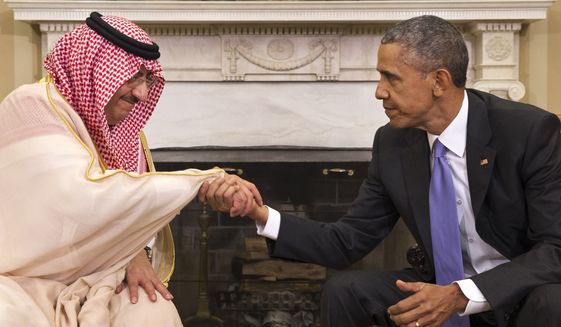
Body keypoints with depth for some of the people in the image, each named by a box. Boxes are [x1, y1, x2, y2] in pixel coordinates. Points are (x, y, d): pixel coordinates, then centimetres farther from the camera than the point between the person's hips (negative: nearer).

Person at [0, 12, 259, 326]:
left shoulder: (120, 127, 3)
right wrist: (204, 181, -33)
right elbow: (91, 193, -35)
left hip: (87, 278, 7)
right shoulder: (32, 107, -21)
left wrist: (137, 256, -17)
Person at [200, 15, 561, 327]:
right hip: (442, 289, 4)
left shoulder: (531, 131, -21)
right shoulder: (393, 143, -6)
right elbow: (347, 242, -1)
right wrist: (261, 213, -15)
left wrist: (462, 295, -35)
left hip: (527, 295, -4)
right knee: (343, 290, -15)